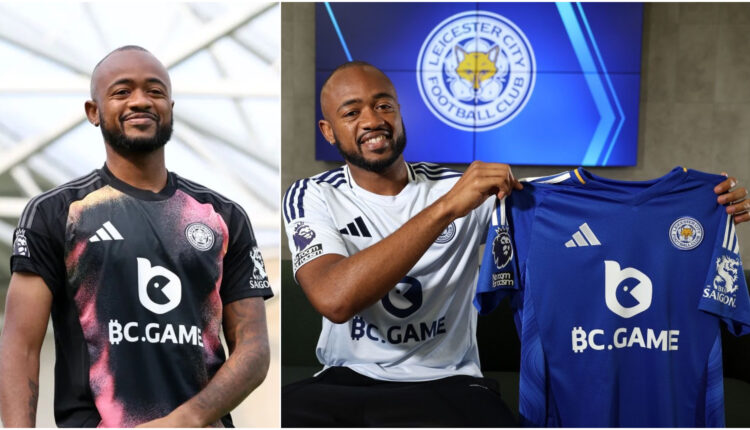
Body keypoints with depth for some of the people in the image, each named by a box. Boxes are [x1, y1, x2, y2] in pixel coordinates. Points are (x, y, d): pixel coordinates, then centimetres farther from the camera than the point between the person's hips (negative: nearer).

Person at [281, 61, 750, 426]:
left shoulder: (468, 189, 1)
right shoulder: (312, 196, -3)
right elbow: (335, 299, -23)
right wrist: (444, 209, -30)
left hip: (449, 384, 1)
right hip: (347, 383, 0)